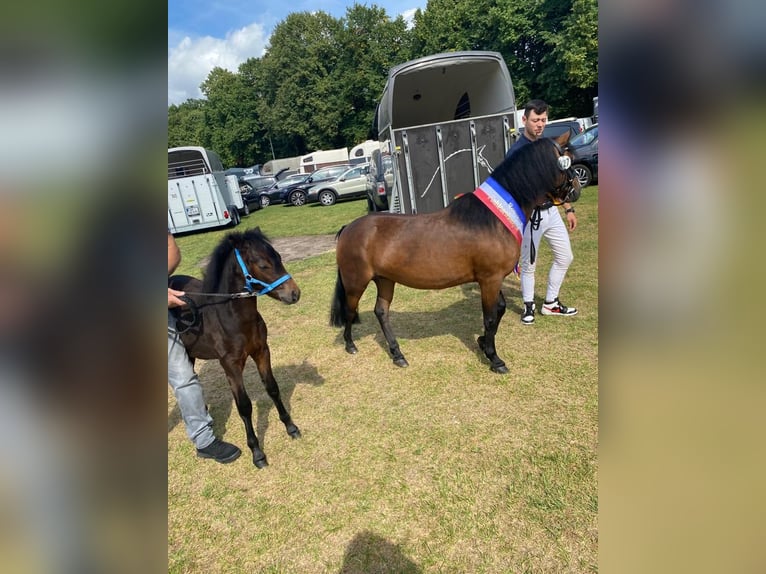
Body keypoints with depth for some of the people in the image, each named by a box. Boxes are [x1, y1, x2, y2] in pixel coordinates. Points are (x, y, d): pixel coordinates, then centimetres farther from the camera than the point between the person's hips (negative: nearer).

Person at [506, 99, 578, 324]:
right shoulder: (516, 152, -12)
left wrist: (568, 209, 15)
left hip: (552, 211, 7)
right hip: (530, 216, -7)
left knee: (565, 257, 12)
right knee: (528, 264, 3)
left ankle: (550, 303, 26)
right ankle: (528, 305, 22)